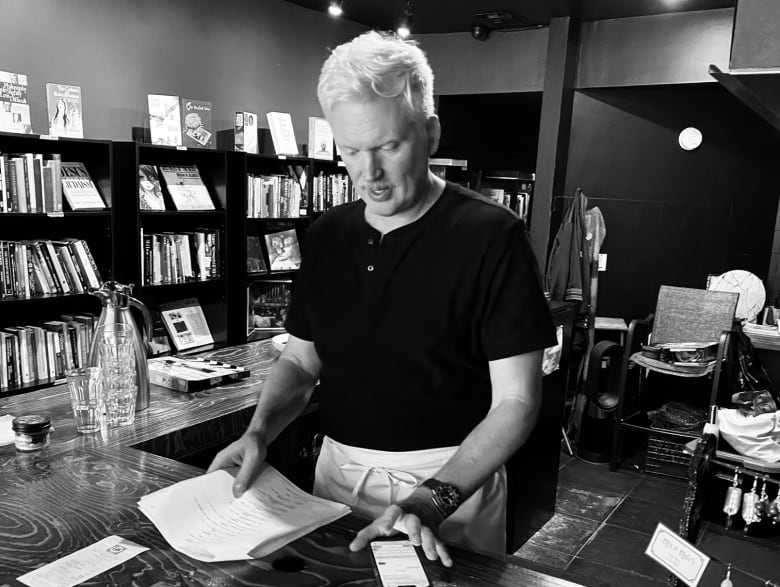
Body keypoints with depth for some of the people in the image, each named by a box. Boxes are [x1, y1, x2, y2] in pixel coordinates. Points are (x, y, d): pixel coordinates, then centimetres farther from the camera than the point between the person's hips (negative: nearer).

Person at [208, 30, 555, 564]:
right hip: (337, 474, 5)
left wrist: (432, 500, -26)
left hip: (452, 481, -5)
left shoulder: (491, 235, -15)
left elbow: (515, 401, -16)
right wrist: (259, 432, -9)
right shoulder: (327, 235, 2)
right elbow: (301, 360, 9)